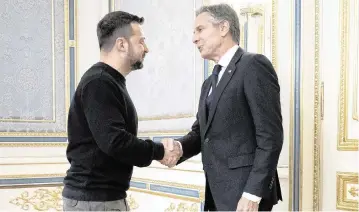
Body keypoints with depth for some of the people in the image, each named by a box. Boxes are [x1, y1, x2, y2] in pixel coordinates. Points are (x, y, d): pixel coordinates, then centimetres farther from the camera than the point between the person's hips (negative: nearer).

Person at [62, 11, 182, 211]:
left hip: (107, 195, 10)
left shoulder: (110, 82, 15)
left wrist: (156, 152, 0)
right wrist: (159, 151, -14)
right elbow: (114, 141, -25)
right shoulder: (99, 83, -17)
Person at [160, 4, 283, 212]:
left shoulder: (254, 65, -8)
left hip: (245, 192, -8)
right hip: (219, 194, 8)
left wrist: (252, 193, -21)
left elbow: (270, 135, -15)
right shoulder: (210, 83, 20)